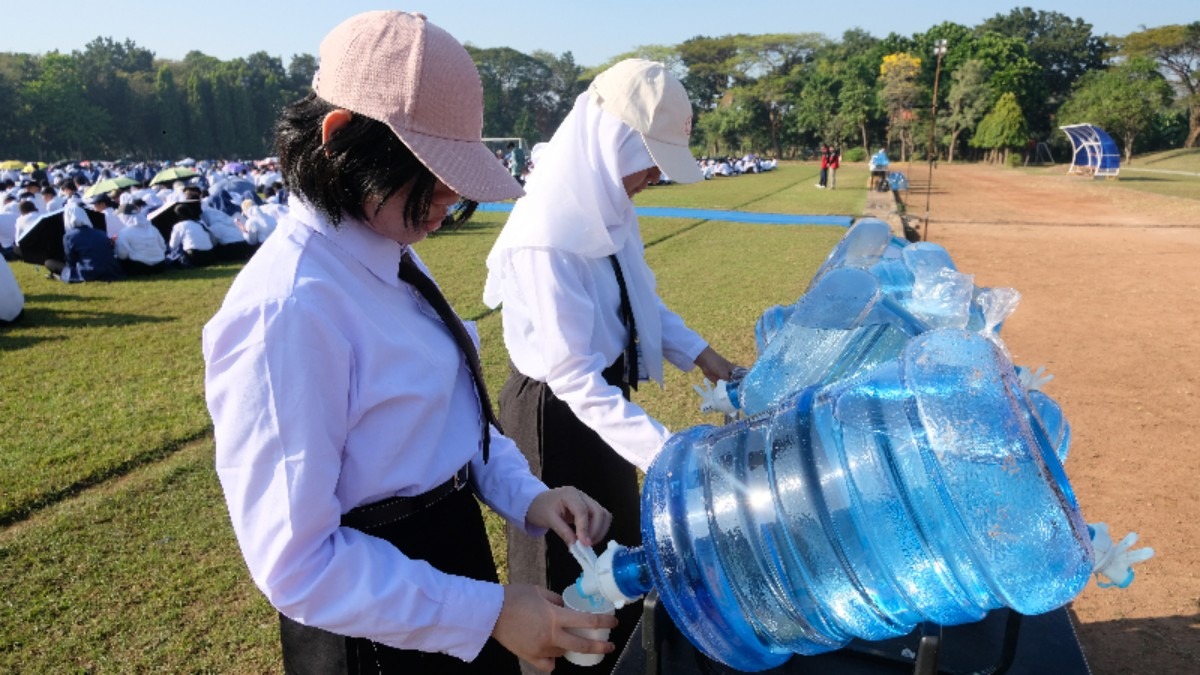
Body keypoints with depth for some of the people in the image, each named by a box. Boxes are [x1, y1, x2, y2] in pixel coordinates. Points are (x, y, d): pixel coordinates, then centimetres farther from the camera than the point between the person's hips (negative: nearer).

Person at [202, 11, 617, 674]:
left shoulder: (392, 258, -2)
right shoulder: (285, 311, -28)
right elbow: (293, 564, -25)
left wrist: (525, 495, -7)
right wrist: (489, 614, -23)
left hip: (455, 552, 8)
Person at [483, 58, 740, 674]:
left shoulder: (607, 205, -1)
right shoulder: (548, 235, -29)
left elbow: (638, 296, 14)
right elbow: (572, 375, -30)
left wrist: (699, 353, 5)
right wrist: (663, 452, -35)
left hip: (603, 393, 9)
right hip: (555, 411, -9)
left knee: (619, 541, 26)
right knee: (564, 561, 13)